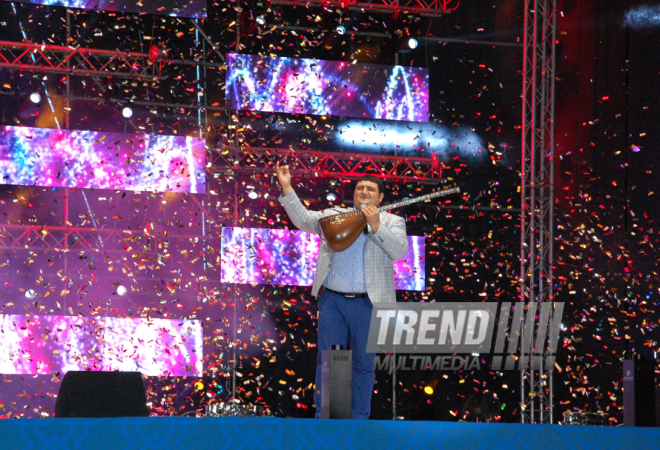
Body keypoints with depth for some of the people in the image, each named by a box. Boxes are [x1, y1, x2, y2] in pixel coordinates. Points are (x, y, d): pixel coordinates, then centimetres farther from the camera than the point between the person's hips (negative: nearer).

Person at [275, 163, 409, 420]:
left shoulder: (391, 222, 10)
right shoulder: (333, 216, 17)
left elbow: (399, 251, -5)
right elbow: (303, 220, 9)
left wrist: (376, 225, -14)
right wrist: (287, 188, 0)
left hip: (368, 303, -2)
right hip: (332, 300, 2)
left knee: (364, 363, 4)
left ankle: (359, 420, 11)